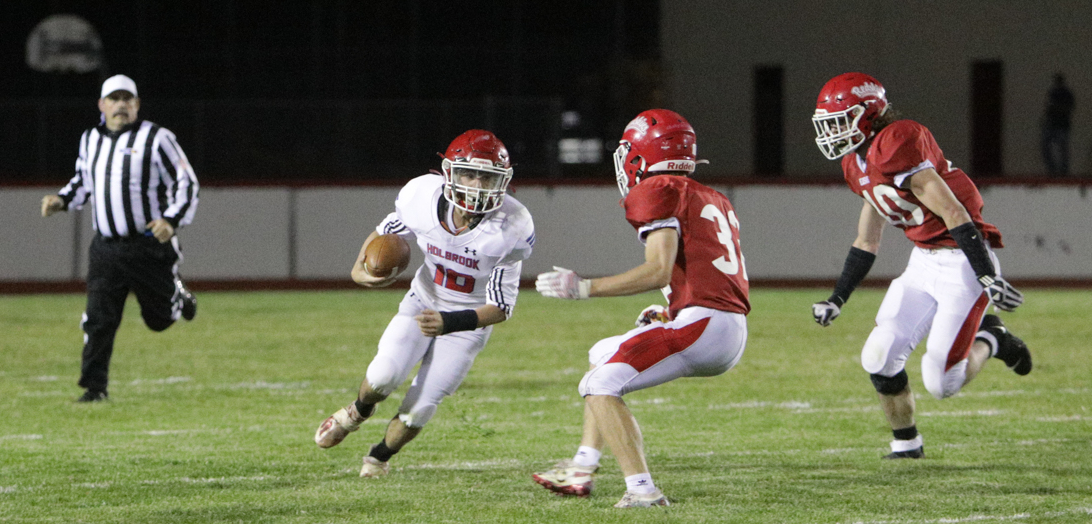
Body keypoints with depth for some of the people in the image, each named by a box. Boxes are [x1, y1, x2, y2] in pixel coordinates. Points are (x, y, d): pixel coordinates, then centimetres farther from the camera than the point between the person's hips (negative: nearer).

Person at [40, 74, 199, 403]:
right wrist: (61, 201, 7)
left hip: (150, 245, -3)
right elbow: (83, 182, 26)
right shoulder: (90, 140, 11)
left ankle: (178, 295, 43)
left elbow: (186, 181, -5)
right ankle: (94, 386, -1)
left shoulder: (156, 138, -6)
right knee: (98, 320, -6)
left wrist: (173, 220, -19)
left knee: (159, 319, 9)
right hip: (106, 246, 3)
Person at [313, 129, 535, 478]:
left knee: (419, 409, -7)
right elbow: (384, 234, 1)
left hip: (469, 320, -1)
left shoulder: (510, 230, -28)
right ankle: (358, 411, 14)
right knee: (385, 376, -23)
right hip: (423, 302, 1)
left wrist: (451, 323, -39)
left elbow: (500, 307, -24)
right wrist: (360, 270, -18)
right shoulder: (423, 198, -22)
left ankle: (379, 458, 25)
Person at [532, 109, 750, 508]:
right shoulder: (713, 201, 24)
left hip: (703, 324, -10)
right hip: (733, 336, 10)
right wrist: (669, 316, 25)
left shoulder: (659, 192, -4)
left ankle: (642, 490, -18)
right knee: (604, 355, 25)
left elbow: (659, 271, -16)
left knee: (601, 385, -10)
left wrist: (582, 288, -11)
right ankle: (580, 471, 25)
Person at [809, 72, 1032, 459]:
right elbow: (866, 242, 21)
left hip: (961, 262, -9)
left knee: (941, 383, -11)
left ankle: (988, 341, 18)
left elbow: (954, 214, -23)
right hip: (922, 263, 9)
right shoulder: (858, 164, 10)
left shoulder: (898, 143, -21)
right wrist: (836, 301, 23)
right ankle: (905, 443, 19)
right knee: (878, 359, -2)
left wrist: (987, 278, -25)